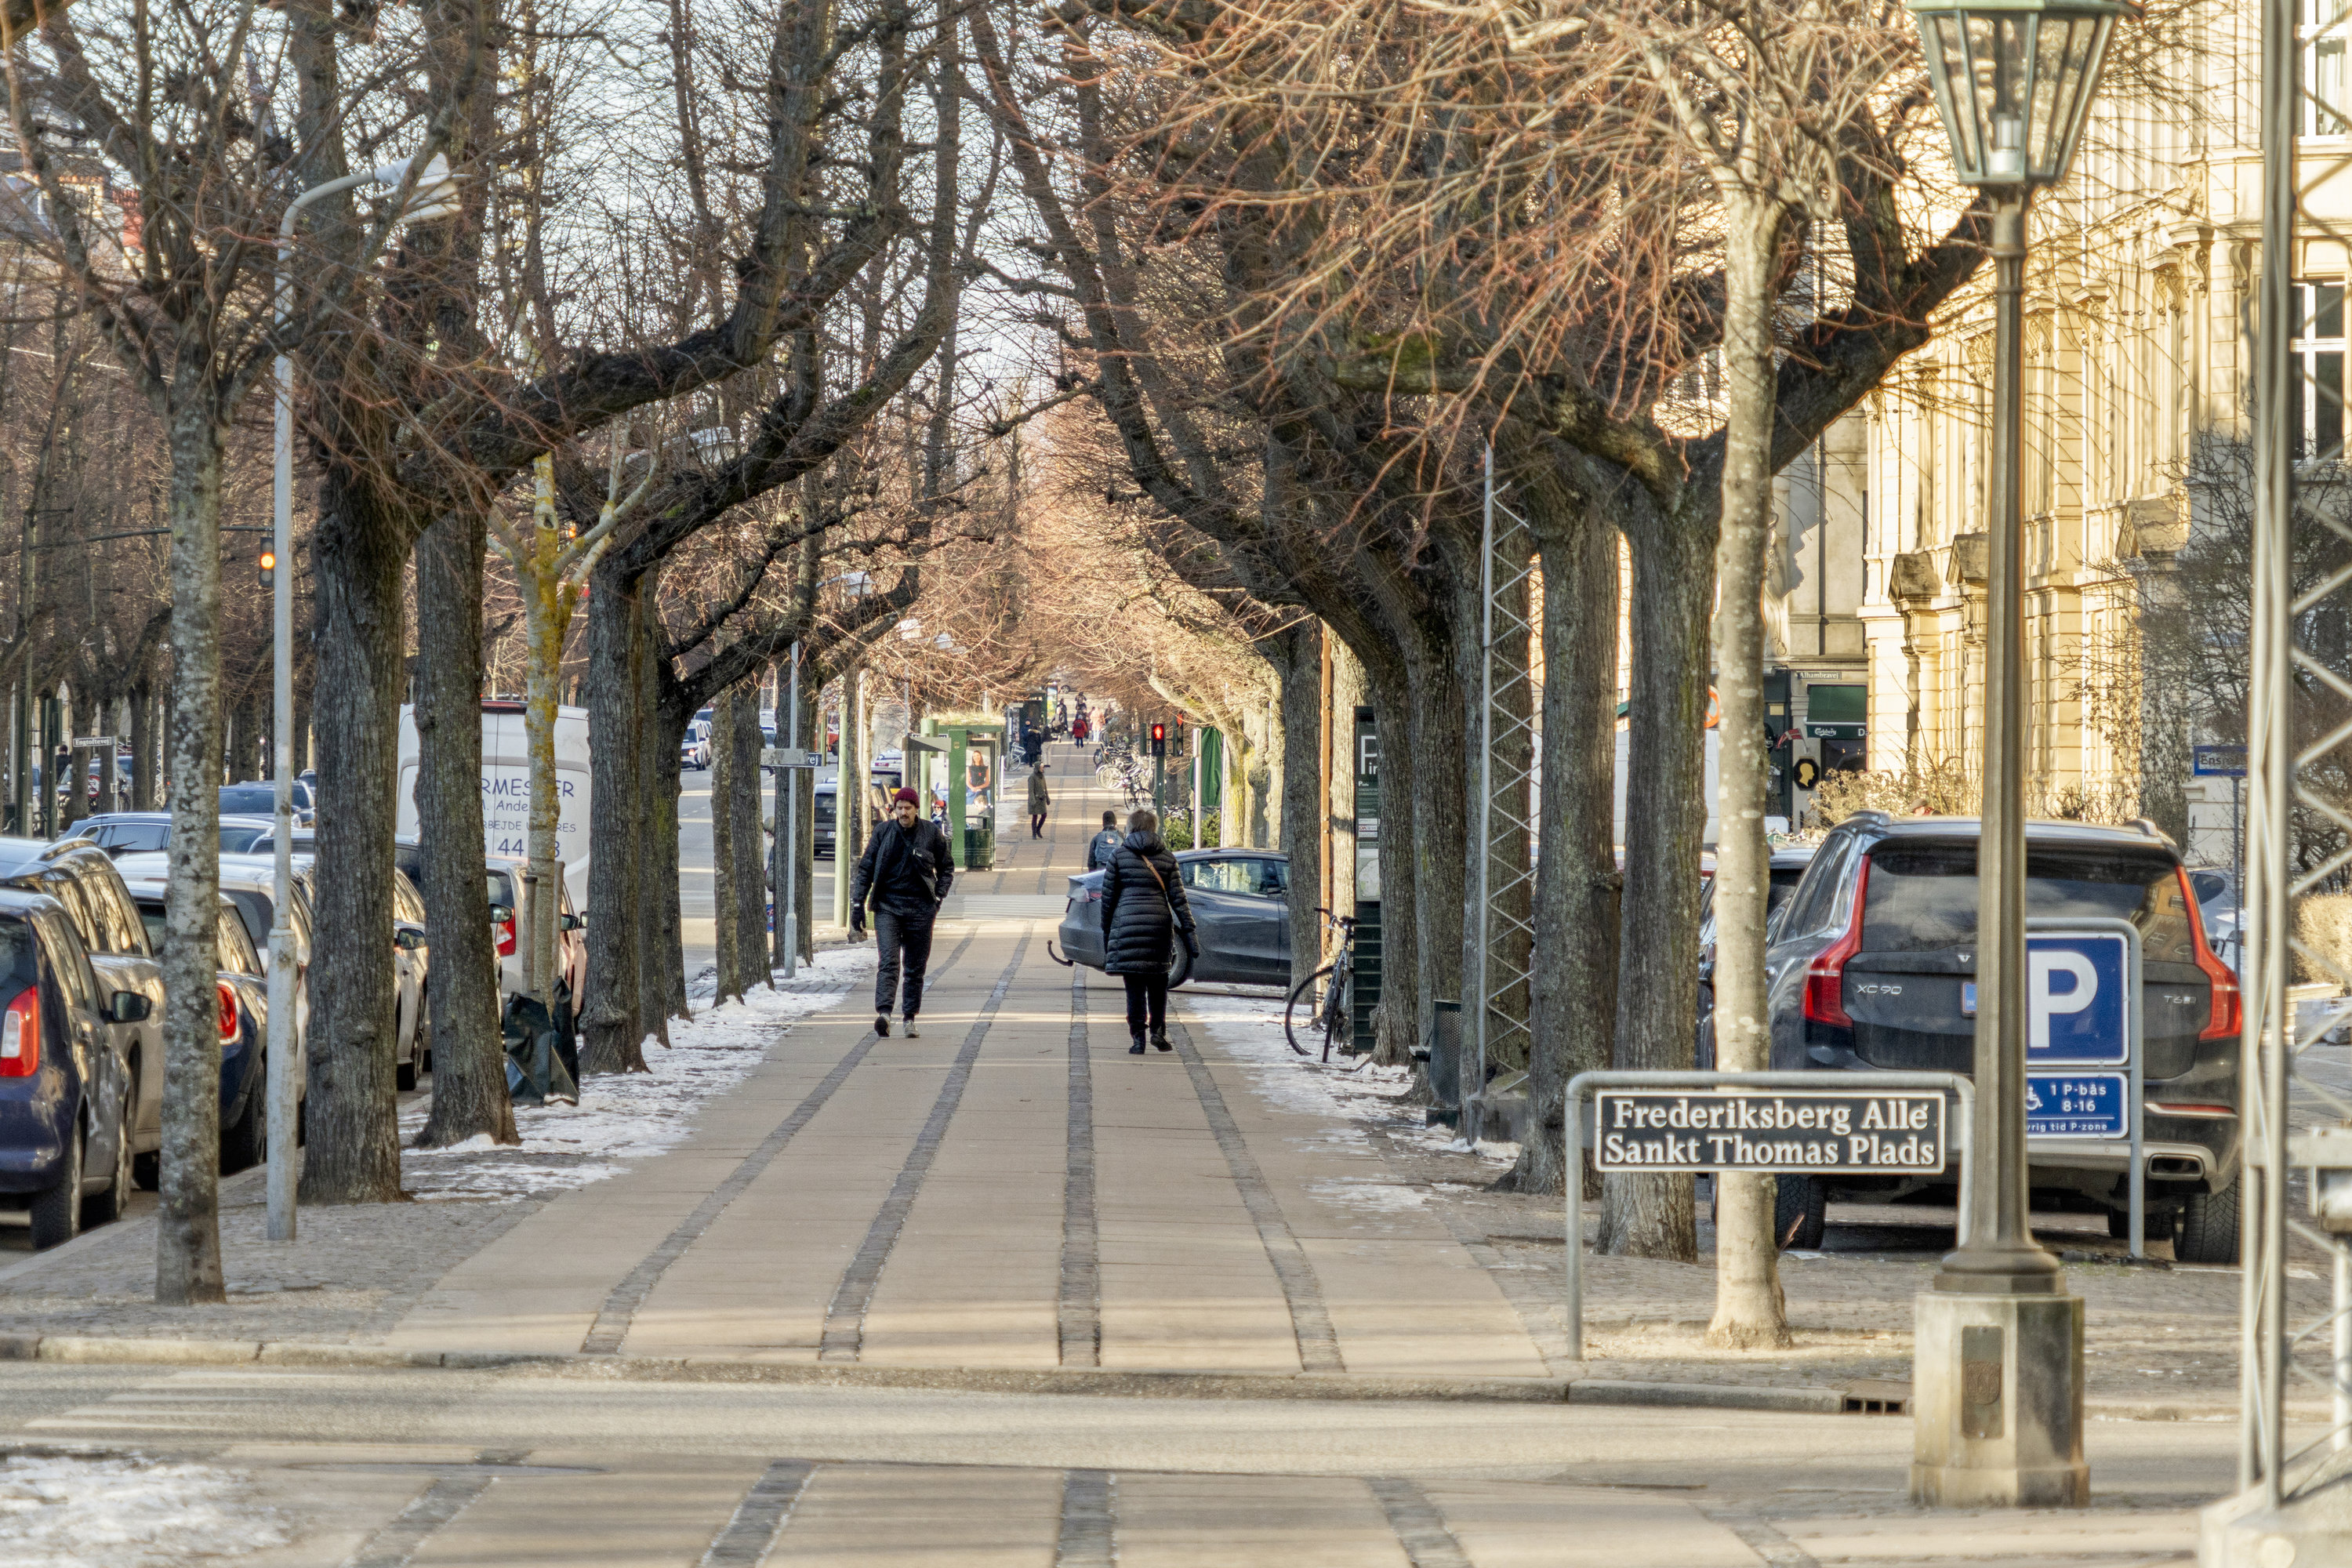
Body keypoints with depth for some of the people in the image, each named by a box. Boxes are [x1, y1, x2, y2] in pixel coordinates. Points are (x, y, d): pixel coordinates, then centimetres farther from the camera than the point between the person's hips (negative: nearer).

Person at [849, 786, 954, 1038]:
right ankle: (884, 1013, -28)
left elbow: (947, 868, 14)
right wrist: (858, 904, 2)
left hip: (920, 908, 1)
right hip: (887, 906, -1)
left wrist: (938, 897, 1)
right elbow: (865, 869, 8)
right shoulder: (882, 832, 3)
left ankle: (910, 1018, 14)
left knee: (915, 967, 5)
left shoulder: (931, 833, 3)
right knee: (889, 962, -16)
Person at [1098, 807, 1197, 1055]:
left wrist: (1106, 930, 12)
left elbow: (1108, 896, 3)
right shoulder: (1166, 857, 6)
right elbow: (1178, 898, 3)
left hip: (1127, 923, -2)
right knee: (1158, 981, 16)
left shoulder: (1119, 855, 2)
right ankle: (1158, 1031, 7)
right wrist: (1188, 931, 4)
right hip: (1159, 922, 2)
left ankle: (1138, 1038, -5)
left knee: (1135, 985, 0)